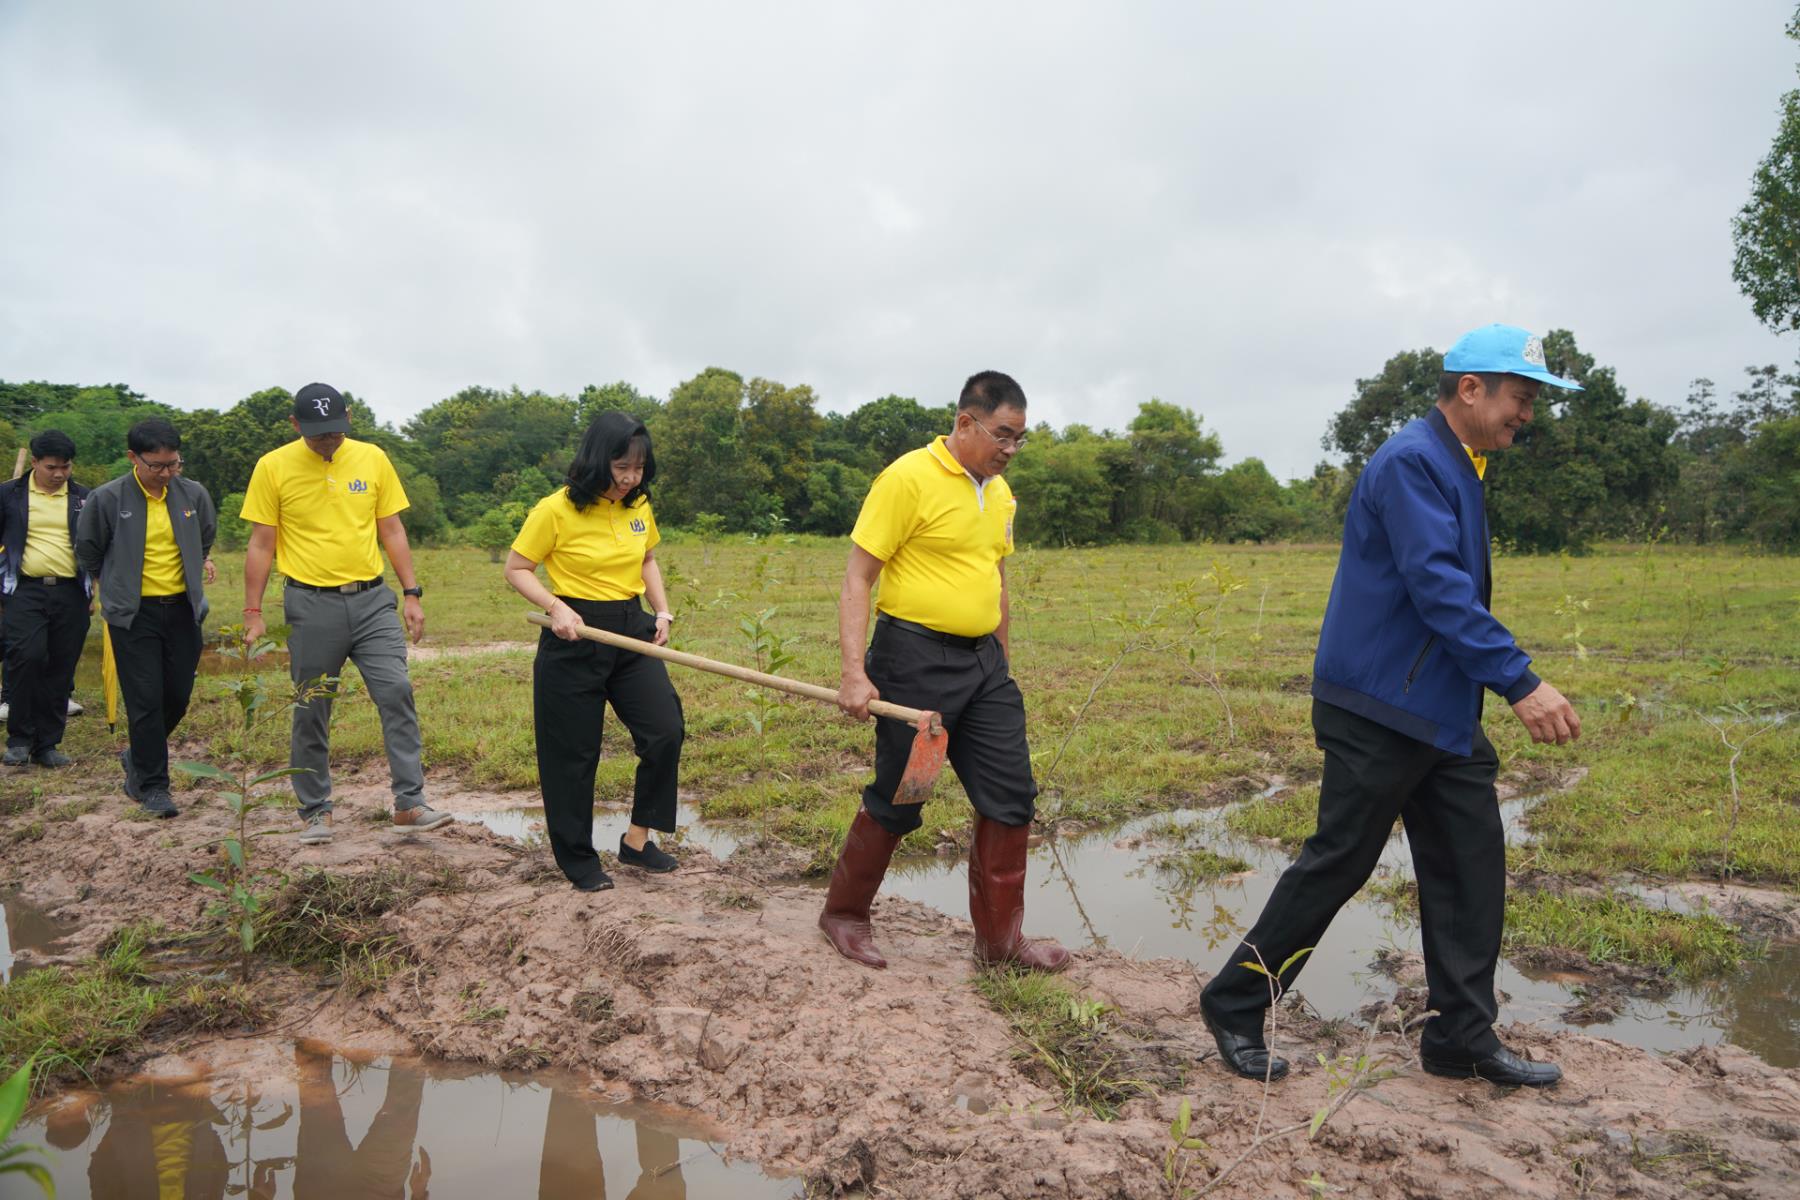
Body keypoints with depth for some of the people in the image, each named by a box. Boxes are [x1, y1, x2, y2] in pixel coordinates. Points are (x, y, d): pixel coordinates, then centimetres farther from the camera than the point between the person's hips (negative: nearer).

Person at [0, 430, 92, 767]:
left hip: (71, 594, 2)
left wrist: (94, 592, 12)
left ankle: (47, 744, 14)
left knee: (61, 671, 4)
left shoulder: (83, 498, 10)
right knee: (27, 657, -17)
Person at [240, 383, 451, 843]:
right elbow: (261, 546, 0)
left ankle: (410, 802, 0)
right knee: (310, 711, 6)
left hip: (371, 599, 2)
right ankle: (315, 811, 20)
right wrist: (253, 612, -3)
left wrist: (412, 594, 3)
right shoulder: (273, 468, -3)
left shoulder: (372, 459, 3)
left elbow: (392, 531, 8)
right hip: (310, 605, -1)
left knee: (397, 692, -7)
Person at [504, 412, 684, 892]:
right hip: (575, 638, -5)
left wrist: (662, 610, 5)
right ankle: (579, 860, 21)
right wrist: (555, 606, -21)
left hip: (632, 632, 5)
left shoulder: (639, 505, 4)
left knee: (666, 731, -3)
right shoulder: (556, 509, -13)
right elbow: (516, 570, -6)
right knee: (574, 753, 4)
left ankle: (637, 839, 15)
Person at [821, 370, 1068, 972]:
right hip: (916, 659, -7)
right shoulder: (908, 478, -12)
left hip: (983, 660, 7)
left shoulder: (999, 492, 11)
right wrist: (854, 672, -22)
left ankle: (999, 938, 20)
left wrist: (1002, 661, 22)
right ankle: (843, 914, 27)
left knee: (1011, 795, 6)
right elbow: (857, 578, -14)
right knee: (897, 801, 4)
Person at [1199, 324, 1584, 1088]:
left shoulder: (1459, 467, 15)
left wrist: (1504, 681, 17)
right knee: (1336, 866, -2)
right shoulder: (1411, 463, -16)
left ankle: (1462, 1039, 22)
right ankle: (1234, 1007, 13)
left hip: (1439, 711, 10)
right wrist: (1521, 683, -27)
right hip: (1382, 711, -10)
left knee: (1472, 866, 11)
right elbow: (1438, 587, -25)